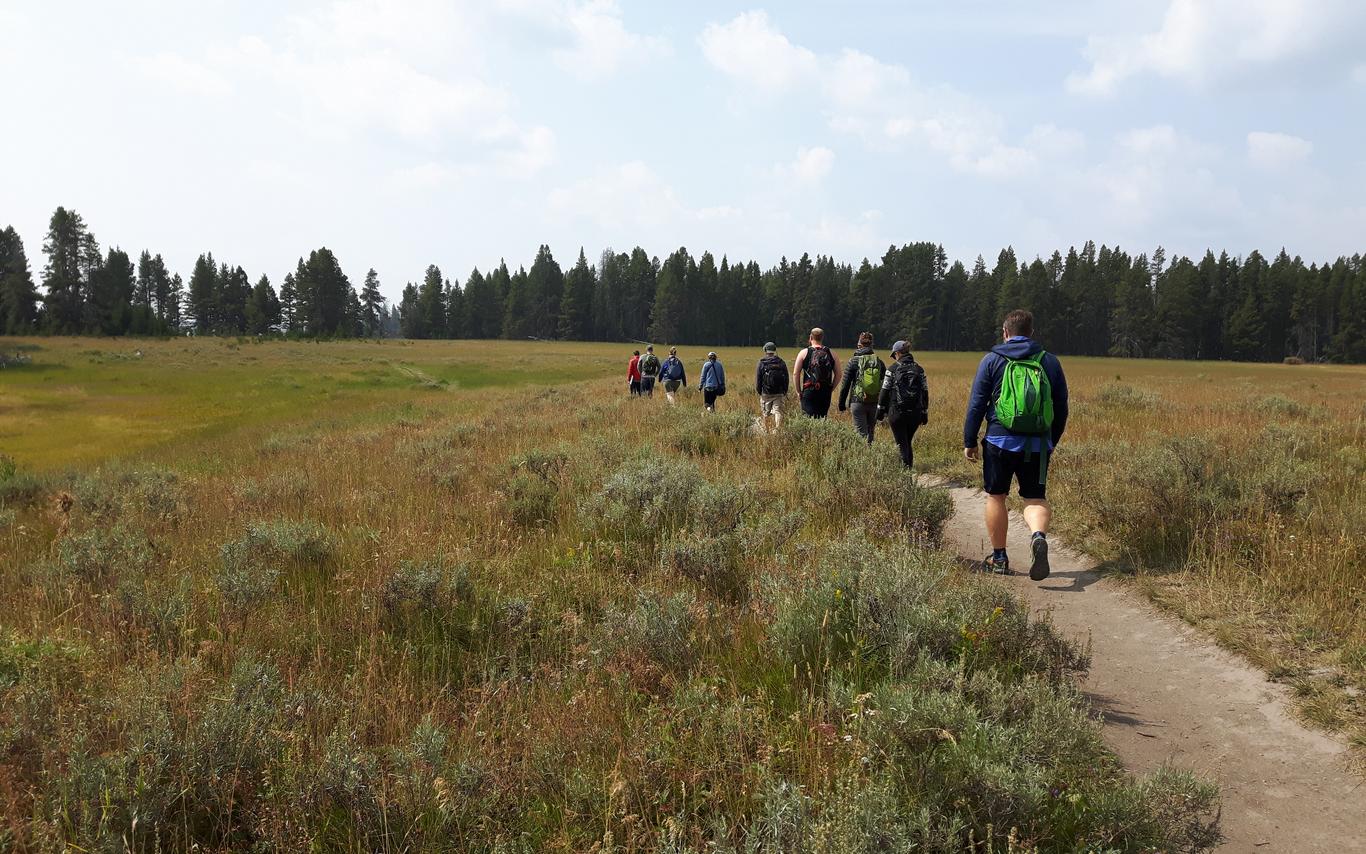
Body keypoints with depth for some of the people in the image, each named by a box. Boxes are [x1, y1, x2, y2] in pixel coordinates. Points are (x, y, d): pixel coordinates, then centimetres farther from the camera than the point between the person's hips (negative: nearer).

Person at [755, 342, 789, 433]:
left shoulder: (761, 364, -4)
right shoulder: (781, 363, 3)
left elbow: (757, 380, -3)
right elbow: (786, 379, 7)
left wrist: (759, 391, 10)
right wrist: (785, 392, 15)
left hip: (765, 394, -1)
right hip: (779, 394, 1)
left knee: (765, 414, 10)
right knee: (778, 412, -1)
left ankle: (765, 431, 17)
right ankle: (777, 429, -16)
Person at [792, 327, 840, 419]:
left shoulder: (804, 352, 0)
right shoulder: (831, 354, 8)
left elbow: (795, 373, -3)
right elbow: (838, 374, 9)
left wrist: (798, 391, 6)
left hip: (809, 391, -3)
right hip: (826, 393, 3)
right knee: (823, 418, 11)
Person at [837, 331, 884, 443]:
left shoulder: (853, 361, -4)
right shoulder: (879, 362, 6)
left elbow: (845, 384, -2)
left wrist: (841, 404, 6)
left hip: (858, 403, -4)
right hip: (875, 403, 4)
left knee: (861, 434, -3)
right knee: (870, 433, 15)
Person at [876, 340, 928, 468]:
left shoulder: (893, 369, -6)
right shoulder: (919, 369, 5)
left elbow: (885, 391, -5)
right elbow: (925, 392, 7)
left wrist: (880, 411, 3)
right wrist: (925, 413, 13)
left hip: (897, 413, -4)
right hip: (915, 413, 4)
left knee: (902, 444, 2)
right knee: (908, 443, 17)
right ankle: (909, 467, 19)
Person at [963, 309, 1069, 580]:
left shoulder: (992, 360, 0)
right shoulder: (1050, 362, 9)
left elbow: (976, 404, -2)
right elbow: (1061, 407, 14)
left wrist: (969, 442, 5)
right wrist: (1053, 441, 27)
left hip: (1000, 442, -2)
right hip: (1038, 445, 2)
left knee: (995, 497, 12)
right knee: (1036, 499, 9)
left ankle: (999, 558, 18)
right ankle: (1039, 536, -22)